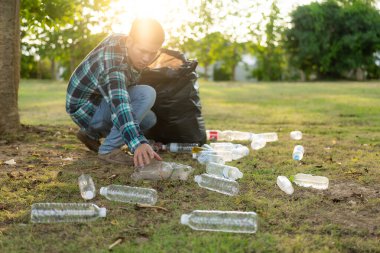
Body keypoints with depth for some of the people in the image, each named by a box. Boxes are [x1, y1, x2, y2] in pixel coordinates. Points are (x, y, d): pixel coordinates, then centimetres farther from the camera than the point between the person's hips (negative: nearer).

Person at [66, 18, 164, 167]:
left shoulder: (124, 41, -8)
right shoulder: (113, 64, -36)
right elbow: (119, 105, -51)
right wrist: (138, 143, -63)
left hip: (100, 98, 9)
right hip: (84, 108, -9)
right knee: (147, 95, -28)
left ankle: (91, 133, 15)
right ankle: (109, 149, -20)